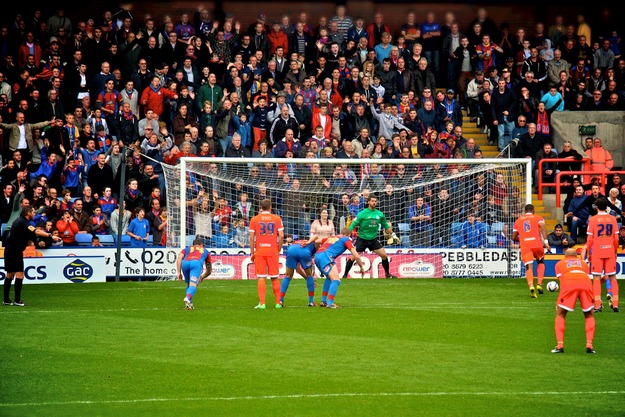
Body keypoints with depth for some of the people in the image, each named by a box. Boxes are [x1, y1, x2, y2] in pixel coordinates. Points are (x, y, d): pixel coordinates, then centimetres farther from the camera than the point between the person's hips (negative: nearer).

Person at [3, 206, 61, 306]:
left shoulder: (19, 221, 14)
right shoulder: (23, 222, -16)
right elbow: (36, 232, -30)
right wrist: (51, 236, -35)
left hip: (9, 250, 10)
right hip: (16, 251, -10)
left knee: (10, 275, 12)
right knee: (19, 274, -9)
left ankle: (6, 300, 13)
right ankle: (17, 300, -12)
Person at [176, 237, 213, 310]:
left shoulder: (187, 249, 38)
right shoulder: (205, 251, 40)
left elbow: (180, 257, 16)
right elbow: (209, 270, 45)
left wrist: (179, 272, 13)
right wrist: (202, 277, 61)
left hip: (185, 263, 2)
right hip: (196, 263, -2)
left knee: (189, 284, 24)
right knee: (193, 285, -14)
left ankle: (189, 303, 9)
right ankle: (188, 298, -44)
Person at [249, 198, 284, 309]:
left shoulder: (254, 219, 2)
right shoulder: (277, 219, 3)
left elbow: (251, 237, -1)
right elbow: (281, 236, -3)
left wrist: (252, 253, 5)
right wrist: (278, 250, 8)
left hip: (259, 252, 0)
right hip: (273, 251, 0)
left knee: (261, 278, 0)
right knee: (274, 278, 9)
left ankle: (262, 303, -7)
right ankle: (278, 303, 12)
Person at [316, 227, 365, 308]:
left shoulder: (331, 237, 31)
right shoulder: (346, 240, 13)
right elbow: (356, 256, 7)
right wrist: (362, 268, 18)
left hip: (317, 256, 8)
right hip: (325, 257, -8)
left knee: (329, 277, 27)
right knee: (336, 280, -12)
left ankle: (323, 301, 25)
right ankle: (330, 303, -28)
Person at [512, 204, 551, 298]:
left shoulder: (518, 221, 19)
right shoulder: (538, 218, 12)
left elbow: (514, 237, 19)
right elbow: (543, 228, -9)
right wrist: (546, 242, -13)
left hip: (525, 246, 1)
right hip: (537, 244, -1)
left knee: (529, 267, -5)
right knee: (541, 262, 23)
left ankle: (531, 286, -31)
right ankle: (539, 284, 6)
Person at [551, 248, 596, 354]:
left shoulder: (559, 264, 30)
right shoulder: (583, 263, 36)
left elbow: (561, 279, 19)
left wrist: (559, 304, 20)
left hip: (569, 284, -1)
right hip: (586, 283, 1)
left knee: (560, 315, 14)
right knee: (589, 315, 19)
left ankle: (560, 346, 1)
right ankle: (589, 345, 6)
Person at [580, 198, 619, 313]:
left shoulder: (592, 220, -3)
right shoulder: (613, 219, 2)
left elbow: (590, 239, -4)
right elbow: (616, 238, 3)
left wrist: (588, 251, 7)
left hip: (597, 252, -2)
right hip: (610, 252, 2)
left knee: (596, 279, 2)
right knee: (613, 278, 8)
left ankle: (598, 305, -6)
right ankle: (615, 304, 3)